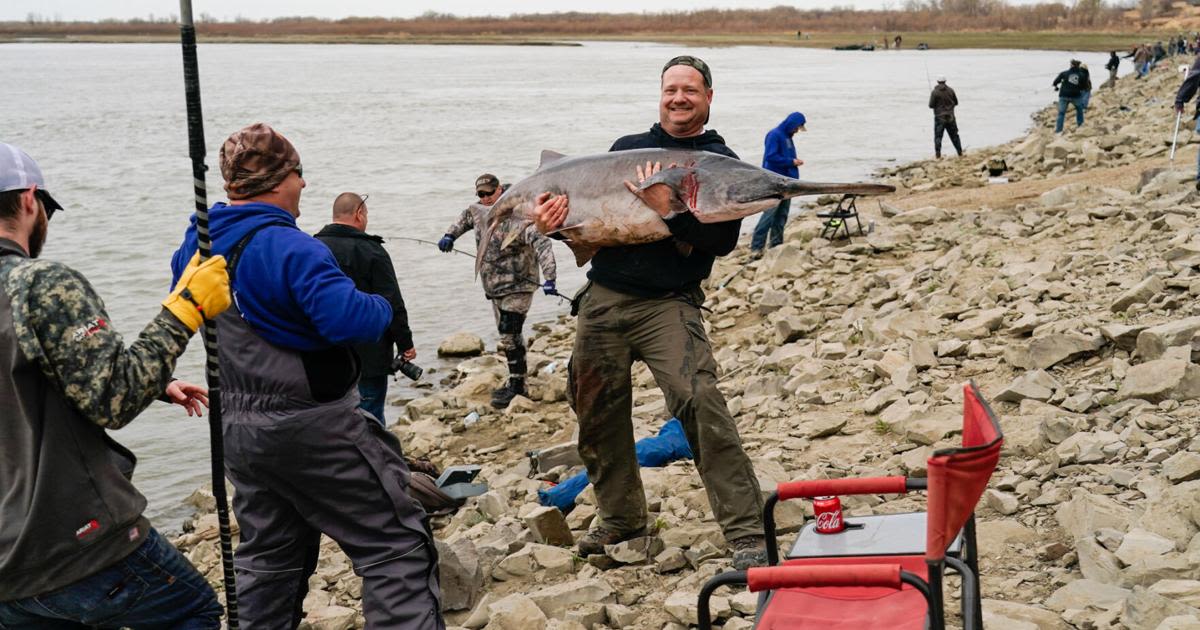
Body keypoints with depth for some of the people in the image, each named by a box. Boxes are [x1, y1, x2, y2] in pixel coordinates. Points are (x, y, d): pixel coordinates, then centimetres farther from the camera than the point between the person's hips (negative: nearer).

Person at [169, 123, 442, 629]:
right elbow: (352, 320, -30)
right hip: (315, 431, -8)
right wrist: (383, 307, -9)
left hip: (239, 431, 9)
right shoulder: (291, 249, -21)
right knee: (397, 546, -3)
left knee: (267, 555, 21)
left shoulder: (196, 244, 5)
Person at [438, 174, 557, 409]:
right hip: (494, 288, 8)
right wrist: (450, 235, 12)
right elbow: (464, 219, 30)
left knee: (509, 335, -13)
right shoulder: (477, 211, 6)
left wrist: (550, 278, -39)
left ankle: (516, 385, -4)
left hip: (518, 286, -8)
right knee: (509, 336, 14)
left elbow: (541, 243, -29)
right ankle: (516, 382, 24)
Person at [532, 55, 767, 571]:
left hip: (668, 303, -5)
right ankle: (620, 518, 34)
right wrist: (555, 218, -3)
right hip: (603, 298, 5)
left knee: (700, 403, -22)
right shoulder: (627, 147, 15)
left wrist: (667, 211, -22)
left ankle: (745, 533, -15)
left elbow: (723, 240, -9)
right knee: (598, 413, 12)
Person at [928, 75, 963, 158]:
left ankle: (938, 155, -8)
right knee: (954, 136, 13)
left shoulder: (934, 92, -9)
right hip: (950, 117, 3)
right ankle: (960, 154, 17)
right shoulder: (951, 90, 1)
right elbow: (956, 102, 8)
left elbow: (931, 105, -10)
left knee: (938, 137, -1)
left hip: (940, 117, -3)